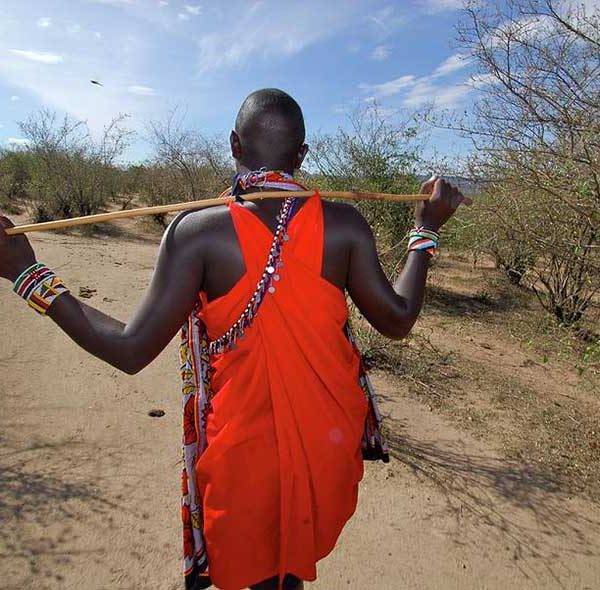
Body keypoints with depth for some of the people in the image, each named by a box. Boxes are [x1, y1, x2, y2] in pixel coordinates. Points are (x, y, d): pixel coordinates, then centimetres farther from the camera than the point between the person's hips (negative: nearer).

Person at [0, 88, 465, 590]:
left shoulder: (197, 232, -18)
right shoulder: (343, 223, -11)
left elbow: (130, 351, -16)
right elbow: (398, 320, -3)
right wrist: (426, 232, 10)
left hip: (244, 441, -2)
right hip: (329, 437, 3)